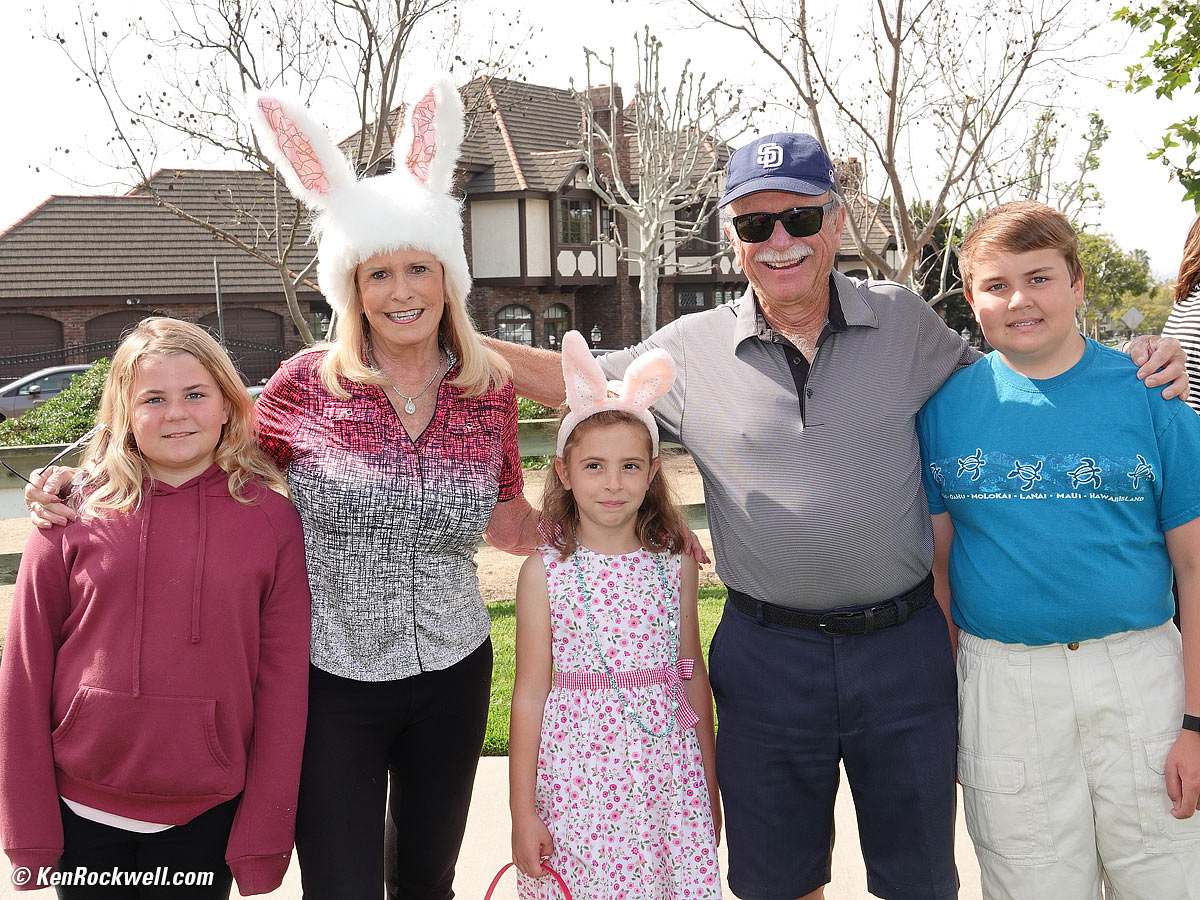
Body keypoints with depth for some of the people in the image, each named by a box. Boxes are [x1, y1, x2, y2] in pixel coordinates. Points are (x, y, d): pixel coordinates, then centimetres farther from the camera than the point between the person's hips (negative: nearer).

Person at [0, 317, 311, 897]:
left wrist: (263, 837, -4)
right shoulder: (76, 517, -5)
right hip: (83, 815, 1)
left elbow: (283, 681, -4)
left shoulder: (271, 518, -6)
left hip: (207, 817, 0)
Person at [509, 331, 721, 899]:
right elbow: (531, 692, -4)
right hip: (579, 781, -2)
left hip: (669, 779, 2)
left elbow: (693, 678, 8)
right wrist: (522, 809, -2)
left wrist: (711, 786, 13)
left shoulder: (675, 567, 1)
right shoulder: (545, 571, -6)